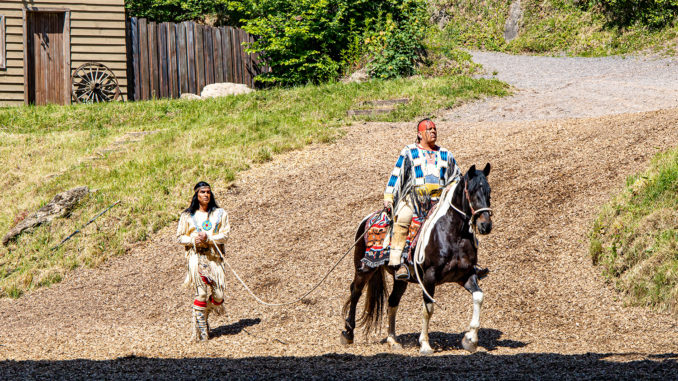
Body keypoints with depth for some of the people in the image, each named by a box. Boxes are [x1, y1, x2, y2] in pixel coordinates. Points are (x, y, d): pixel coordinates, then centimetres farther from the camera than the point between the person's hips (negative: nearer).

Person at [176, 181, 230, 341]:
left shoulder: (219, 214, 10)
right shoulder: (187, 216, 8)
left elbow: (224, 236, 2)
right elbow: (180, 237, 9)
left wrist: (208, 239, -14)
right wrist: (193, 240, -10)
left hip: (214, 257, 2)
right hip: (197, 257, -2)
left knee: (218, 295, -3)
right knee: (201, 292, -12)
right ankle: (201, 332, -7)